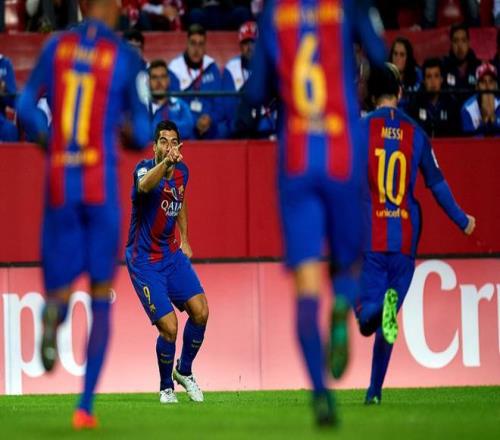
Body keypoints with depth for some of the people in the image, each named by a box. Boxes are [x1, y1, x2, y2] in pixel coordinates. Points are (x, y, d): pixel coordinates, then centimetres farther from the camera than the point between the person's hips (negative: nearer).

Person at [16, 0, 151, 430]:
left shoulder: (56, 47, 6)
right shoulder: (127, 58, -1)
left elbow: (26, 108, 3)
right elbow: (142, 135, -1)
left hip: (59, 184, 2)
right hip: (102, 184, -2)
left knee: (60, 289, 12)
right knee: (101, 297, 10)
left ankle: (54, 313, -28)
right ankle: (86, 403, 0)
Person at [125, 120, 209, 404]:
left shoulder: (182, 172, 3)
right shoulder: (145, 169, -19)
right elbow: (144, 185, -46)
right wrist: (166, 162, -63)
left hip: (172, 255, 6)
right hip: (144, 261, -6)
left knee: (200, 311, -7)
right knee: (169, 327, -14)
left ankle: (184, 371, 19)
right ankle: (166, 387, 12)